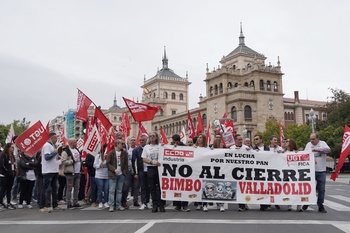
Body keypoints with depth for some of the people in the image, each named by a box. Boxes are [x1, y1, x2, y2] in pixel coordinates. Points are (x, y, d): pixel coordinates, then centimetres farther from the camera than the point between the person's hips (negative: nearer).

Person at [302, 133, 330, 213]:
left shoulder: (322, 143, 2)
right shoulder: (308, 144, 8)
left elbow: (328, 150, -17)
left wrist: (316, 149, -23)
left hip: (321, 170, -1)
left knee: (321, 189, 6)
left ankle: (320, 205, 17)